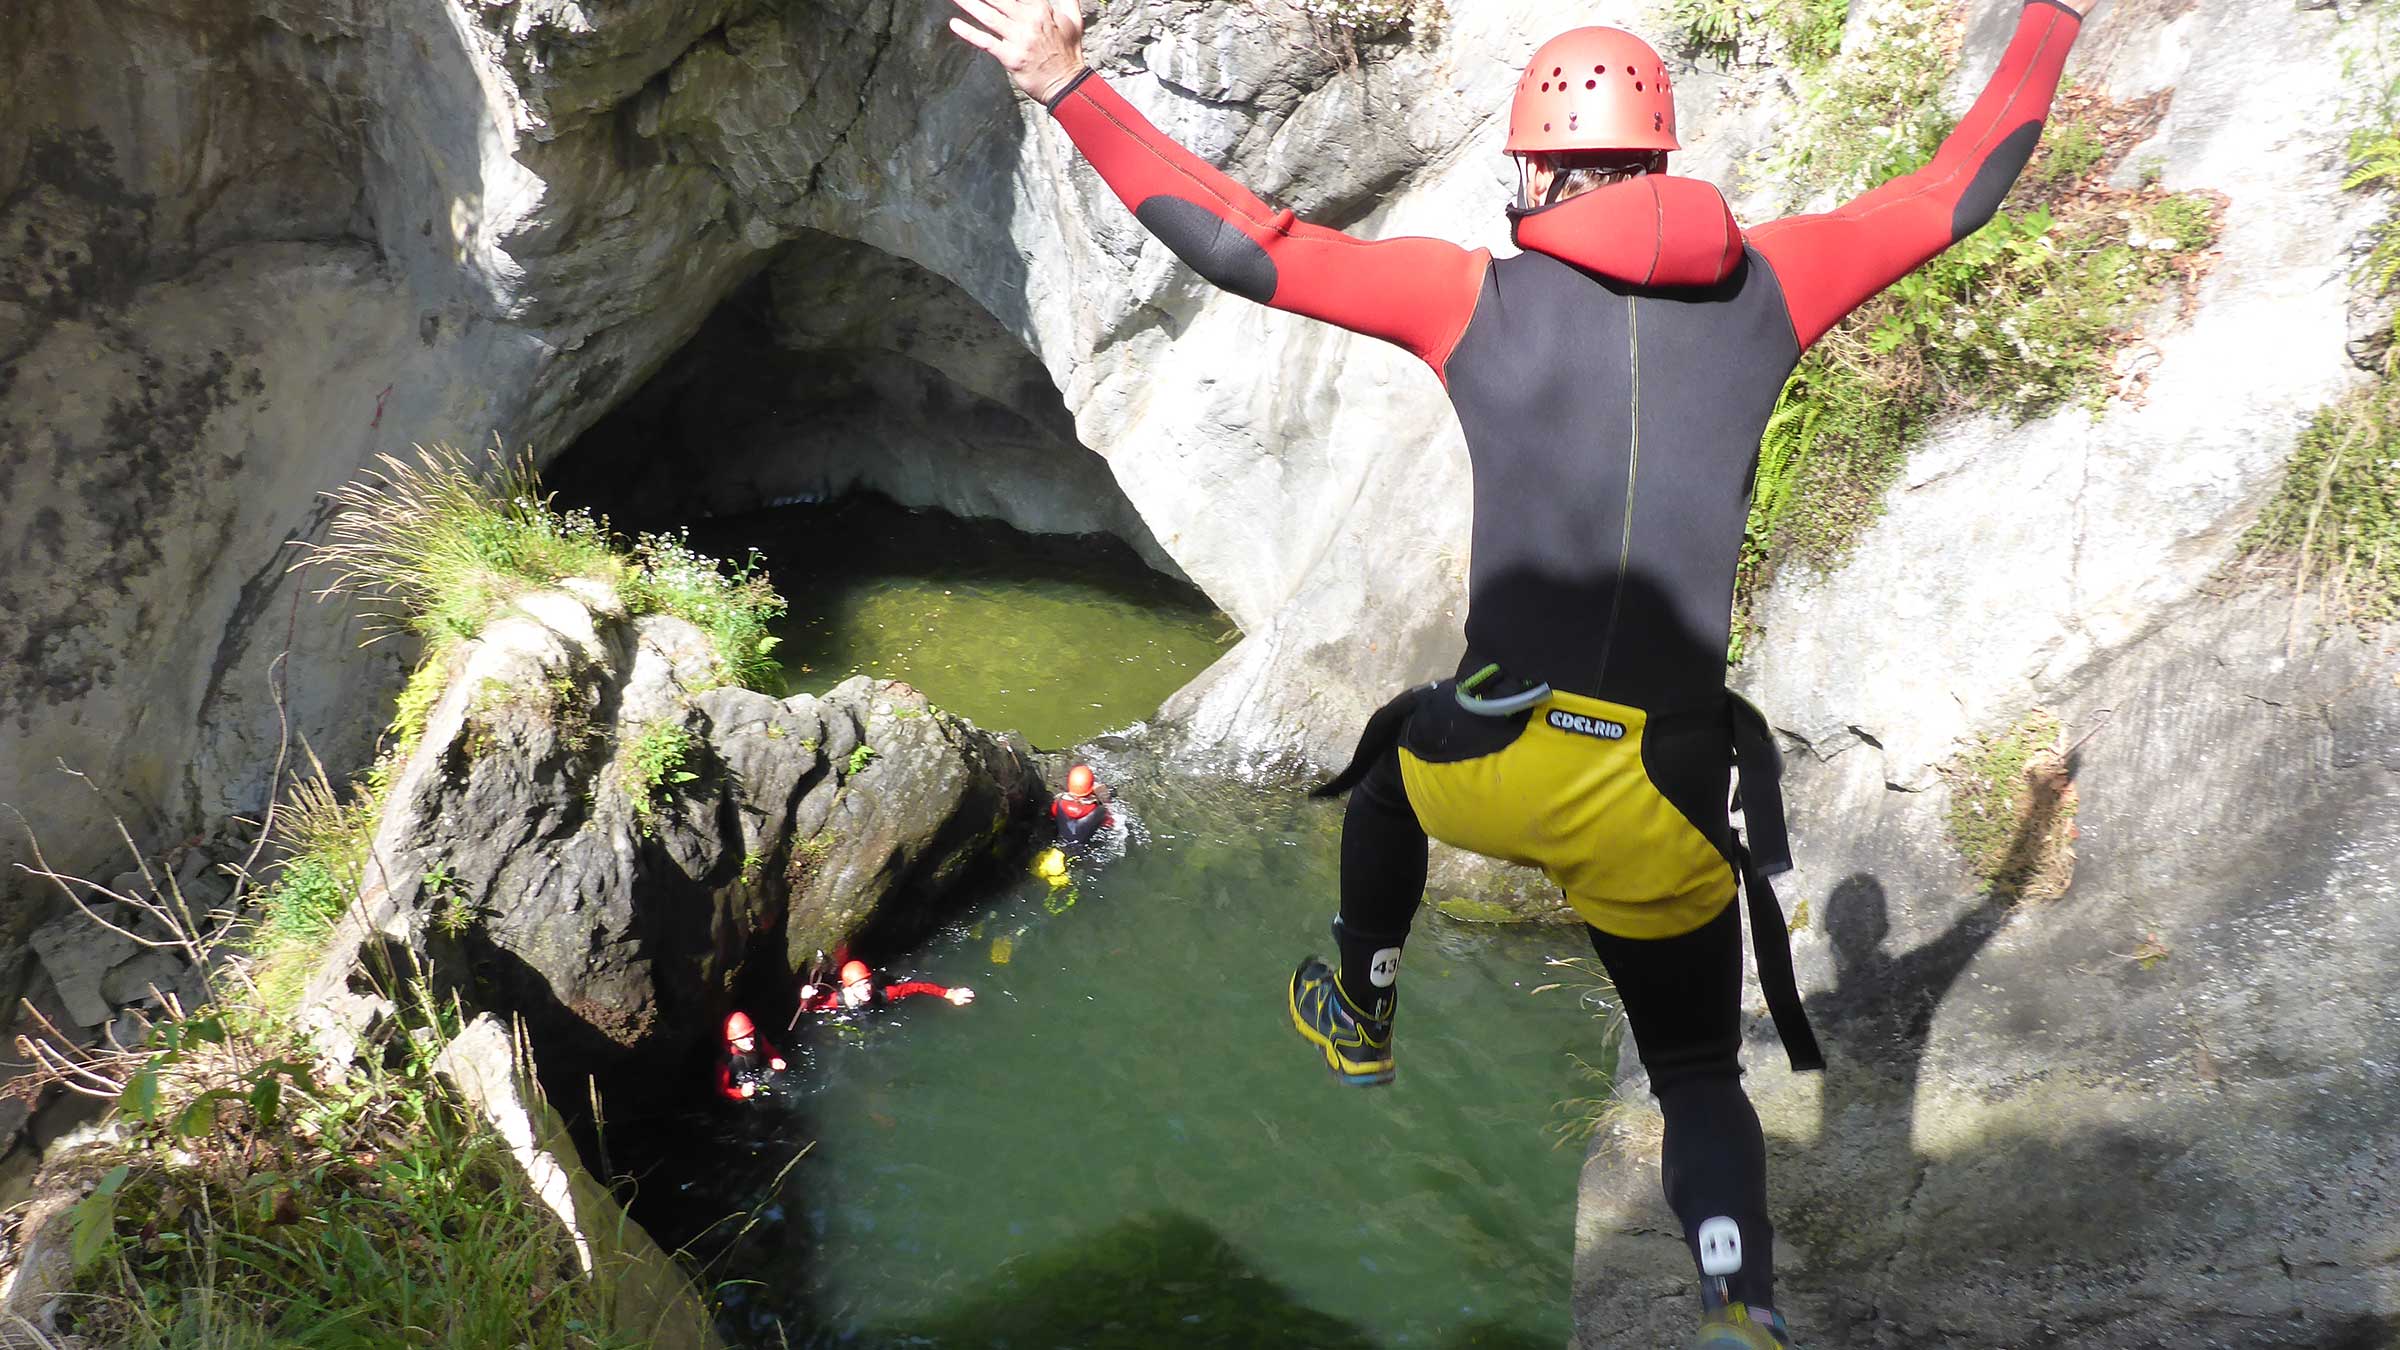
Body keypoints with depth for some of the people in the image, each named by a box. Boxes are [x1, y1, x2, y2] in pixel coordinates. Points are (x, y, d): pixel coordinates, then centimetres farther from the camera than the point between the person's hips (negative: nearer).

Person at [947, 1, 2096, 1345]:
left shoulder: (1477, 293, -3)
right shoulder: (1767, 284, 3)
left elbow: (1244, 247, -5)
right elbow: (1957, 194, 17)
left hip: (1493, 769, -1)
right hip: (1666, 804, 1)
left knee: (1393, 771, 37)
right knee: (1700, 1074, 21)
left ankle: (1362, 1023, 56)